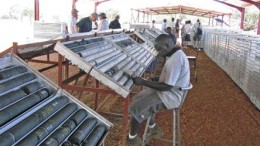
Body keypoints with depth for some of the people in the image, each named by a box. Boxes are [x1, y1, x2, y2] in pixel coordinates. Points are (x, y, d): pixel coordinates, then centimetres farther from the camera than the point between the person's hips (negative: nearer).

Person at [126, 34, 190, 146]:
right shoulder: (177, 54, 5)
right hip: (170, 92, 11)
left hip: (169, 96, -11)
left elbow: (167, 87, -27)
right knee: (139, 98, 19)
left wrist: (143, 82, -24)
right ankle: (153, 129, 26)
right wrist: (156, 79, 5)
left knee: (135, 107, -9)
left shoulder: (174, 60, -28)